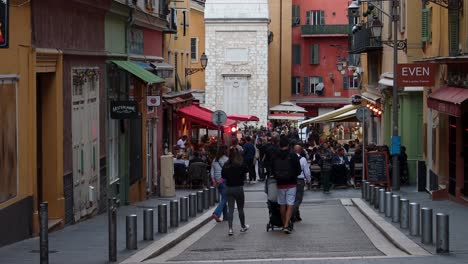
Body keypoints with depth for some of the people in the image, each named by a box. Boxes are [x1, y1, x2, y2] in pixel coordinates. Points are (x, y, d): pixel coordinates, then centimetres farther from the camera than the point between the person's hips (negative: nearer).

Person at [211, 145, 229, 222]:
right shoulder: (226, 159, -11)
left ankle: (225, 216, 18)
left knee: (223, 198, 16)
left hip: (218, 181, 7)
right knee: (224, 199, -4)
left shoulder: (214, 160, 9)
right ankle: (216, 213, -18)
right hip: (225, 181, -7)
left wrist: (214, 182, 8)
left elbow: (212, 173, 8)